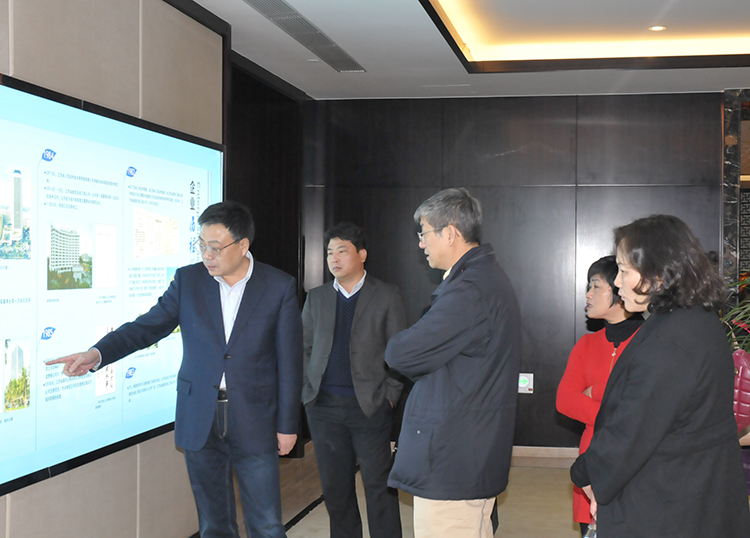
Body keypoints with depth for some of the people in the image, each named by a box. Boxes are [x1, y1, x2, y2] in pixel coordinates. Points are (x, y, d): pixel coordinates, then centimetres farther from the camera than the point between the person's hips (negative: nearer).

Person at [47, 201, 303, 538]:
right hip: (199, 420, 3)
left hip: (255, 422, -2)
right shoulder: (189, 280, 1)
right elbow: (147, 327, 1)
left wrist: (287, 425, -4)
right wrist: (98, 353, -17)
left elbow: (289, 362, -4)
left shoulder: (279, 287, -6)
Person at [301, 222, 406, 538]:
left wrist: (390, 394, -5)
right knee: (335, 487, 9)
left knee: (379, 485, -1)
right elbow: (304, 347, 15)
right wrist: (307, 389, 4)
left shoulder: (387, 296, 2)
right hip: (323, 406, 3)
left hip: (369, 406, -3)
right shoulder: (316, 298, 12)